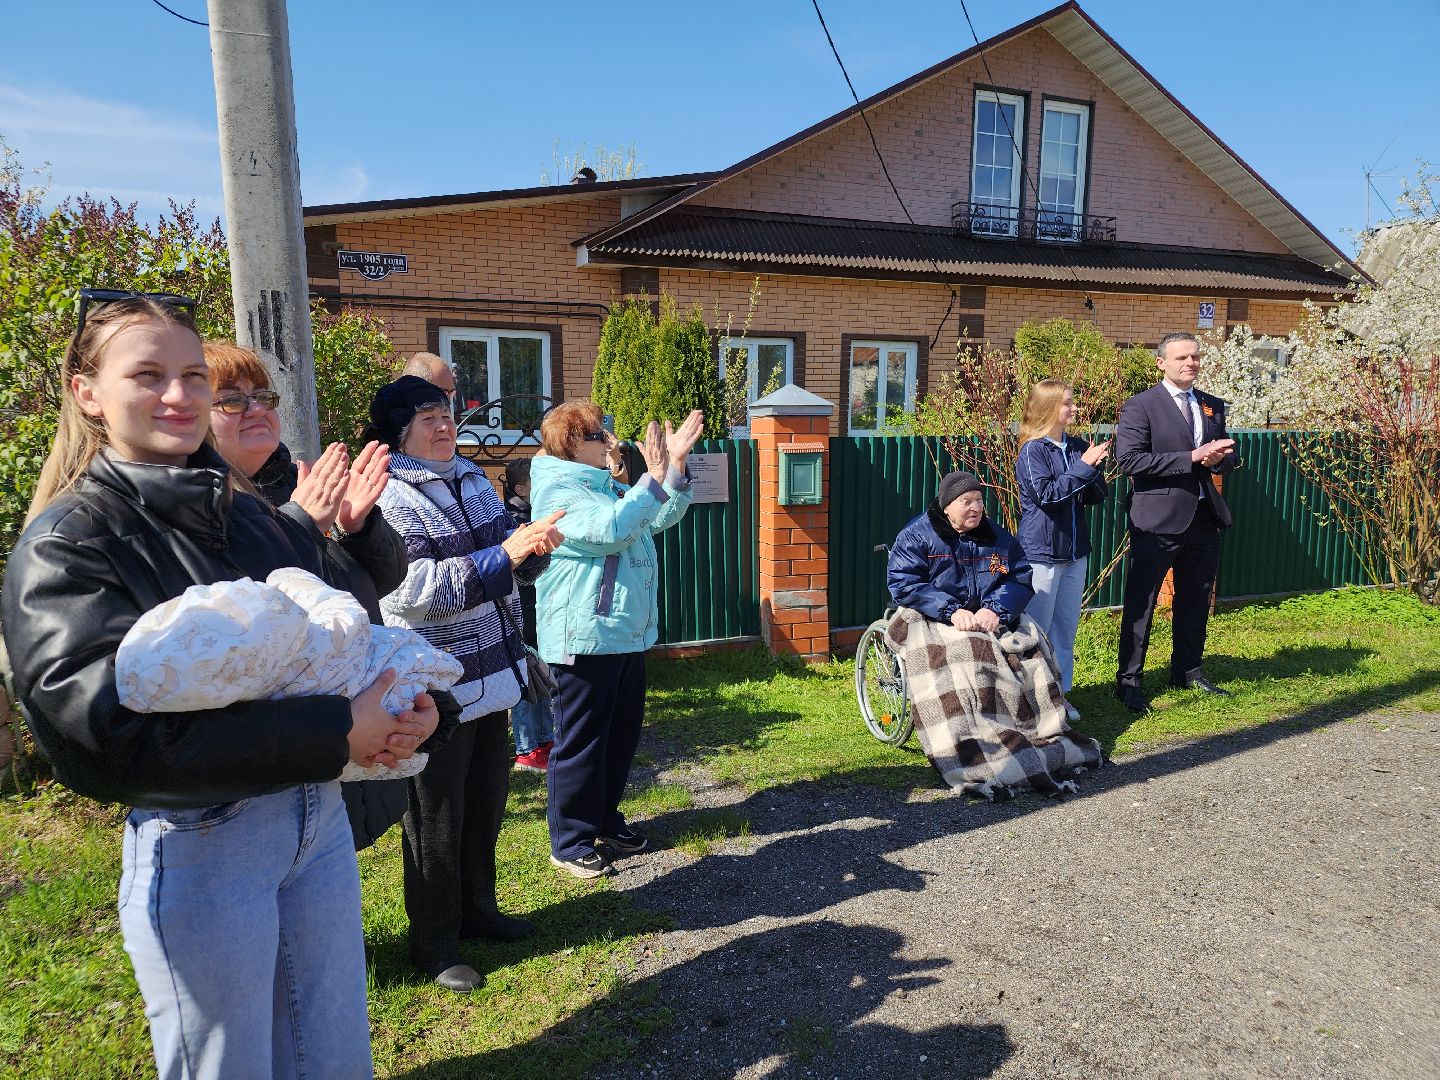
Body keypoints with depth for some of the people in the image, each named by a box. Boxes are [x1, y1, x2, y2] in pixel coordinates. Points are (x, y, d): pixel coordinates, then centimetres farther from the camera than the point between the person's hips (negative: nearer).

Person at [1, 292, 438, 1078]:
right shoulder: (68, 544, -10)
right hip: (196, 843, -5)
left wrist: (401, 706, -15)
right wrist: (339, 735, -25)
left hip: (318, 812, 5)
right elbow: (123, 724, -23)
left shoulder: (255, 518, 7)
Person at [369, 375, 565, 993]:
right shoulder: (391, 498, -14)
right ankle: (433, 943, 27)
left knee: (487, 804, 21)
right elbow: (416, 589, -25)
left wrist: (534, 546, -13)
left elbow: (514, 566, 11)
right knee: (436, 821, 8)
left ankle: (477, 909, 41)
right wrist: (504, 553, -30)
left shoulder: (473, 480, 9)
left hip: (491, 674, 8)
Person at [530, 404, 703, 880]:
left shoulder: (607, 487, 15)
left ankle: (604, 821, 34)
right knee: (581, 742, 1)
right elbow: (612, 529, -28)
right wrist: (653, 477, -25)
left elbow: (661, 518, 12)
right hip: (584, 639, -9)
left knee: (622, 734, 18)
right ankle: (570, 842, 15)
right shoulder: (557, 491, -14)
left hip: (628, 635, 10)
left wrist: (675, 464, -1)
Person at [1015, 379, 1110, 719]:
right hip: (1042, 551, -6)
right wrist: (1083, 466, -18)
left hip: (1075, 550, 6)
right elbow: (1047, 494, -19)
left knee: (1067, 626, 13)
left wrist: (1093, 468, -11)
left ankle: (1060, 691, 24)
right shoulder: (1032, 451, -10)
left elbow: (1097, 496, 8)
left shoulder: (1079, 447, 6)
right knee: (1038, 627, 2)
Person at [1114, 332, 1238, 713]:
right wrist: (1192, 457, -20)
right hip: (1158, 520, -7)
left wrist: (1217, 459, -5)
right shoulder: (1140, 406, -8)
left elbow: (1227, 458, 20)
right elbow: (1129, 459, -19)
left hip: (1204, 517, 7)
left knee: (1196, 601, 16)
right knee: (1140, 603, 0)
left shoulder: (1213, 406, 13)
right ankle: (1129, 681, 10)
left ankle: (1188, 671, 32)